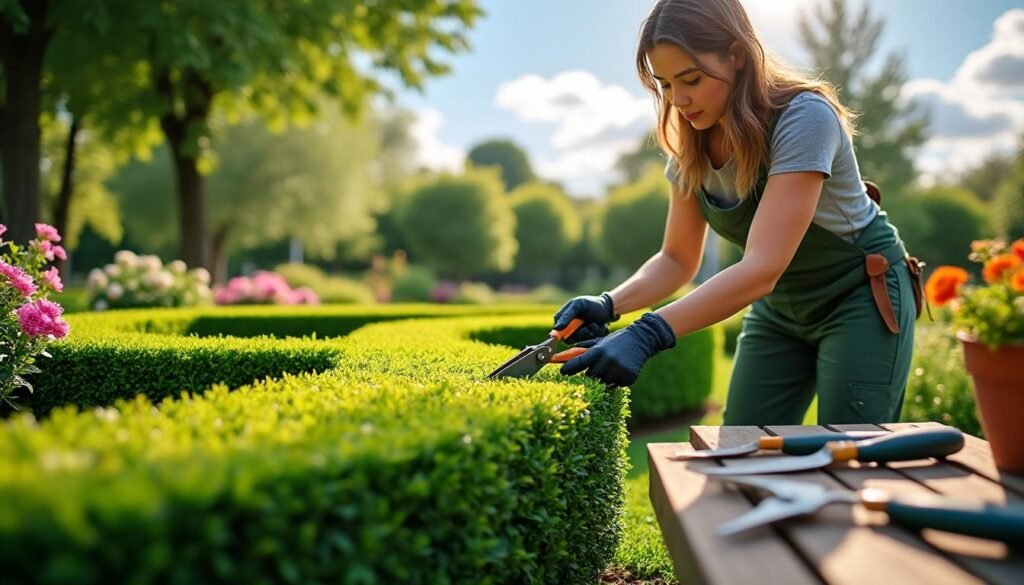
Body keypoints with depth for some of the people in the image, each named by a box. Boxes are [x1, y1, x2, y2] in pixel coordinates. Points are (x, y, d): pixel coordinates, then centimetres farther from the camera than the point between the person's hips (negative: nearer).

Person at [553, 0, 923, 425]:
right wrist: (609, 305, -22)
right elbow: (678, 260, -2)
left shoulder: (803, 117, -29)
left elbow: (762, 268, -37)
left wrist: (647, 334, -47)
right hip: (779, 307, 6)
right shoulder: (691, 147, -9)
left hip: (861, 296, -5)